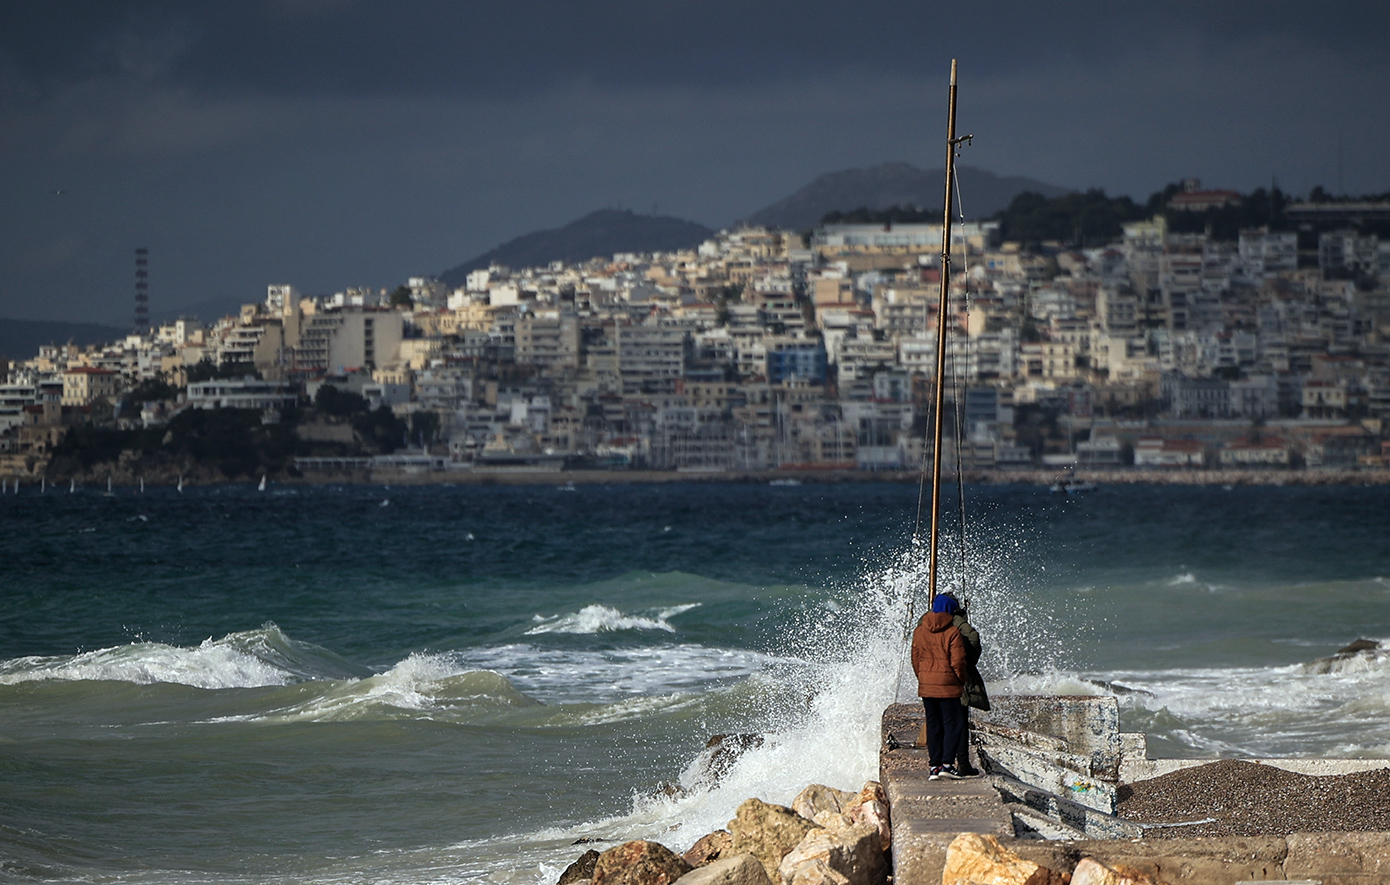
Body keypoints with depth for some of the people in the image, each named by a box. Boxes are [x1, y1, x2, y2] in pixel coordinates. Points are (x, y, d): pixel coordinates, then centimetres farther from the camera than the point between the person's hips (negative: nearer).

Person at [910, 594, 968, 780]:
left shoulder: (919, 631, 5)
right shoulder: (952, 632, -10)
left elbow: (915, 660, 9)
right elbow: (958, 662, -11)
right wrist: (962, 681, 5)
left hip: (926, 686, 5)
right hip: (948, 685, -5)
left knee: (933, 725, 10)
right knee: (952, 723, 2)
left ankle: (935, 766, 9)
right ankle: (947, 764, -7)